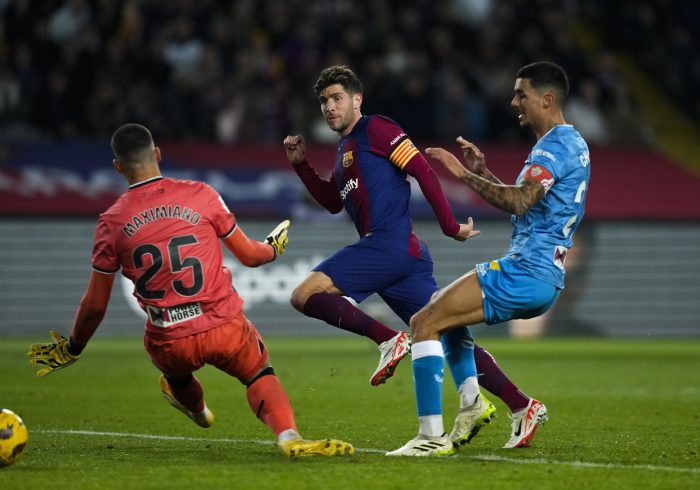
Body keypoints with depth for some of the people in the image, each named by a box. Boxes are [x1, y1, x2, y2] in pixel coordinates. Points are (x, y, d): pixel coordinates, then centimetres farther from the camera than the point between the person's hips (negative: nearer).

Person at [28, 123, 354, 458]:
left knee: (177, 373, 35)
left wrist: (71, 349, 22)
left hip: (169, 345, 2)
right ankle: (289, 438, -6)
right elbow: (249, 256, 8)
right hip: (225, 328, -1)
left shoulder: (111, 222, 0)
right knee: (260, 376, 21)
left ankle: (196, 408, 66)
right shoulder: (199, 194, -2)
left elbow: (95, 305, 5)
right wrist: (273, 249, 32)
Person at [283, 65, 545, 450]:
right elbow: (333, 202, 37)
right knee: (447, 335, 4)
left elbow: (422, 170, -9)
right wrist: (300, 164, 26)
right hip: (404, 257, 9)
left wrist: (449, 225, -11)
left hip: (390, 243, -9)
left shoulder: (375, 129, -1)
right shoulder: (344, 148, 27)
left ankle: (389, 341, -17)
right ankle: (521, 406, 0)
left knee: (305, 295, -14)